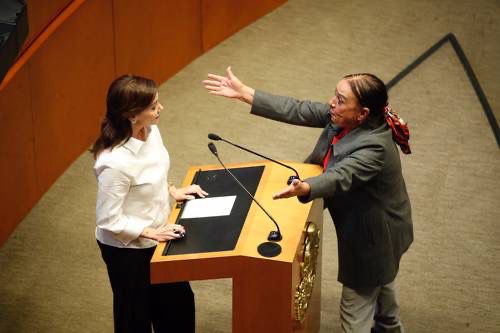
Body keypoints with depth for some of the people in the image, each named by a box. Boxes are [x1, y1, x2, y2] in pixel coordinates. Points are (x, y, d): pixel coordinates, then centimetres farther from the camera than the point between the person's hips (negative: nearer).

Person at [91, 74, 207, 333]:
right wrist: (152, 233, -22)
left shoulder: (150, 131, -12)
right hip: (127, 247, -8)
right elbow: (108, 220, -26)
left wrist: (171, 190, 1)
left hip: (155, 238, 8)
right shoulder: (116, 163, -36)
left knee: (178, 301, 24)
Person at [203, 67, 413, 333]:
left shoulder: (374, 147, -38)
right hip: (366, 226, 9)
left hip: (373, 237, -9)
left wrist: (303, 188, -73)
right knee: (380, 283, 35)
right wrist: (242, 92, -13)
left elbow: (339, 177, -52)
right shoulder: (340, 117, -14)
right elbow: (296, 111, -11)